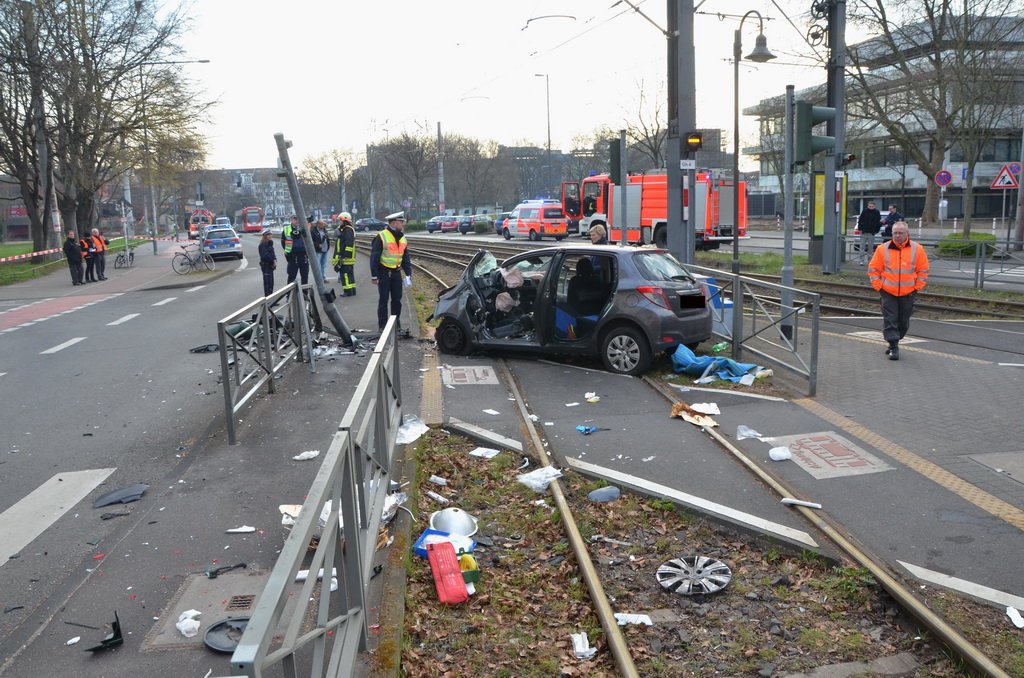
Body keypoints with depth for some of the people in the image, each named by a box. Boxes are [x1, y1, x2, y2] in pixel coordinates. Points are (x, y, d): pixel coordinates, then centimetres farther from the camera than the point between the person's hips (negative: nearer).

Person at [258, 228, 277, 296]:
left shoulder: (270, 243, 15)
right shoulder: (262, 245, -13)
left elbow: (272, 253, 16)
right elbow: (265, 256, -20)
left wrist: (274, 260, -3)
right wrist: (273, 261, -14)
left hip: (270, 265, 9)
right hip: (266, 265, -9)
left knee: (271, 282, 13)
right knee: (267, 282, -8)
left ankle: (270, 296, 21)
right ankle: (267, 296, -6)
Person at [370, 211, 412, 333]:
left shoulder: (402, 238, 9)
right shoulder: (381, 237, -12)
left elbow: (405, 257, 16)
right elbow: (374, 257, -12)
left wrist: (408, 273, 9)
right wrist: (374, 275, -14)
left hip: (396, 272, 6)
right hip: (384, 272, -6)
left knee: (397, 299, 8)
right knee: (383, 299, 0)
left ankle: (396, 323, 19)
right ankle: (382, 324, 7)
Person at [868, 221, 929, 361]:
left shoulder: (917, 249, 1)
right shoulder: (882, 249, -1)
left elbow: (923, 270, 7)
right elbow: (873, 269, 4)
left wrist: (917, 287, 0)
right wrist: (878, 286, -4)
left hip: (908, 293, 1)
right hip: (888, 292, -1)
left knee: (903, 321, 9)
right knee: (890, 320, -7)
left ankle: (894, 343, 27)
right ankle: (894, 347, -4)